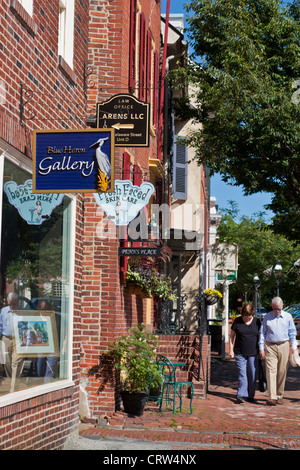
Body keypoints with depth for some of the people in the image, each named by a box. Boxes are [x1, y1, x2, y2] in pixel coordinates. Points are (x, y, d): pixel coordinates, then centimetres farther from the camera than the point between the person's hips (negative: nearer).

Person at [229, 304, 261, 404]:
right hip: (240, 353, -2)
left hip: (253, 353, 2)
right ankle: (241, 395, -5)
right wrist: (231, 350, 0)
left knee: (252, 374, 4)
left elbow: (260, 336, 13)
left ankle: (250, 395, 14)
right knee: (242, 374, -7)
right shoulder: (237, 321, 0)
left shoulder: (257, 321, 4)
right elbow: (232, 336, 5)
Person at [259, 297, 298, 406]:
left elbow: (292, 333, 12)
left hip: (283, 346, 1)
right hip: (270, 346, -1)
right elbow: (262, 333, 9)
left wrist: (294, 348, 9)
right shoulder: (267, 317, 4)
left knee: (282, 372, 4)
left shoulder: (288, 317, 6)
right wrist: (261, 348, 3)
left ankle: (279, 395, 17)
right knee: (271, 371, -10)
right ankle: (272, 398, -14)